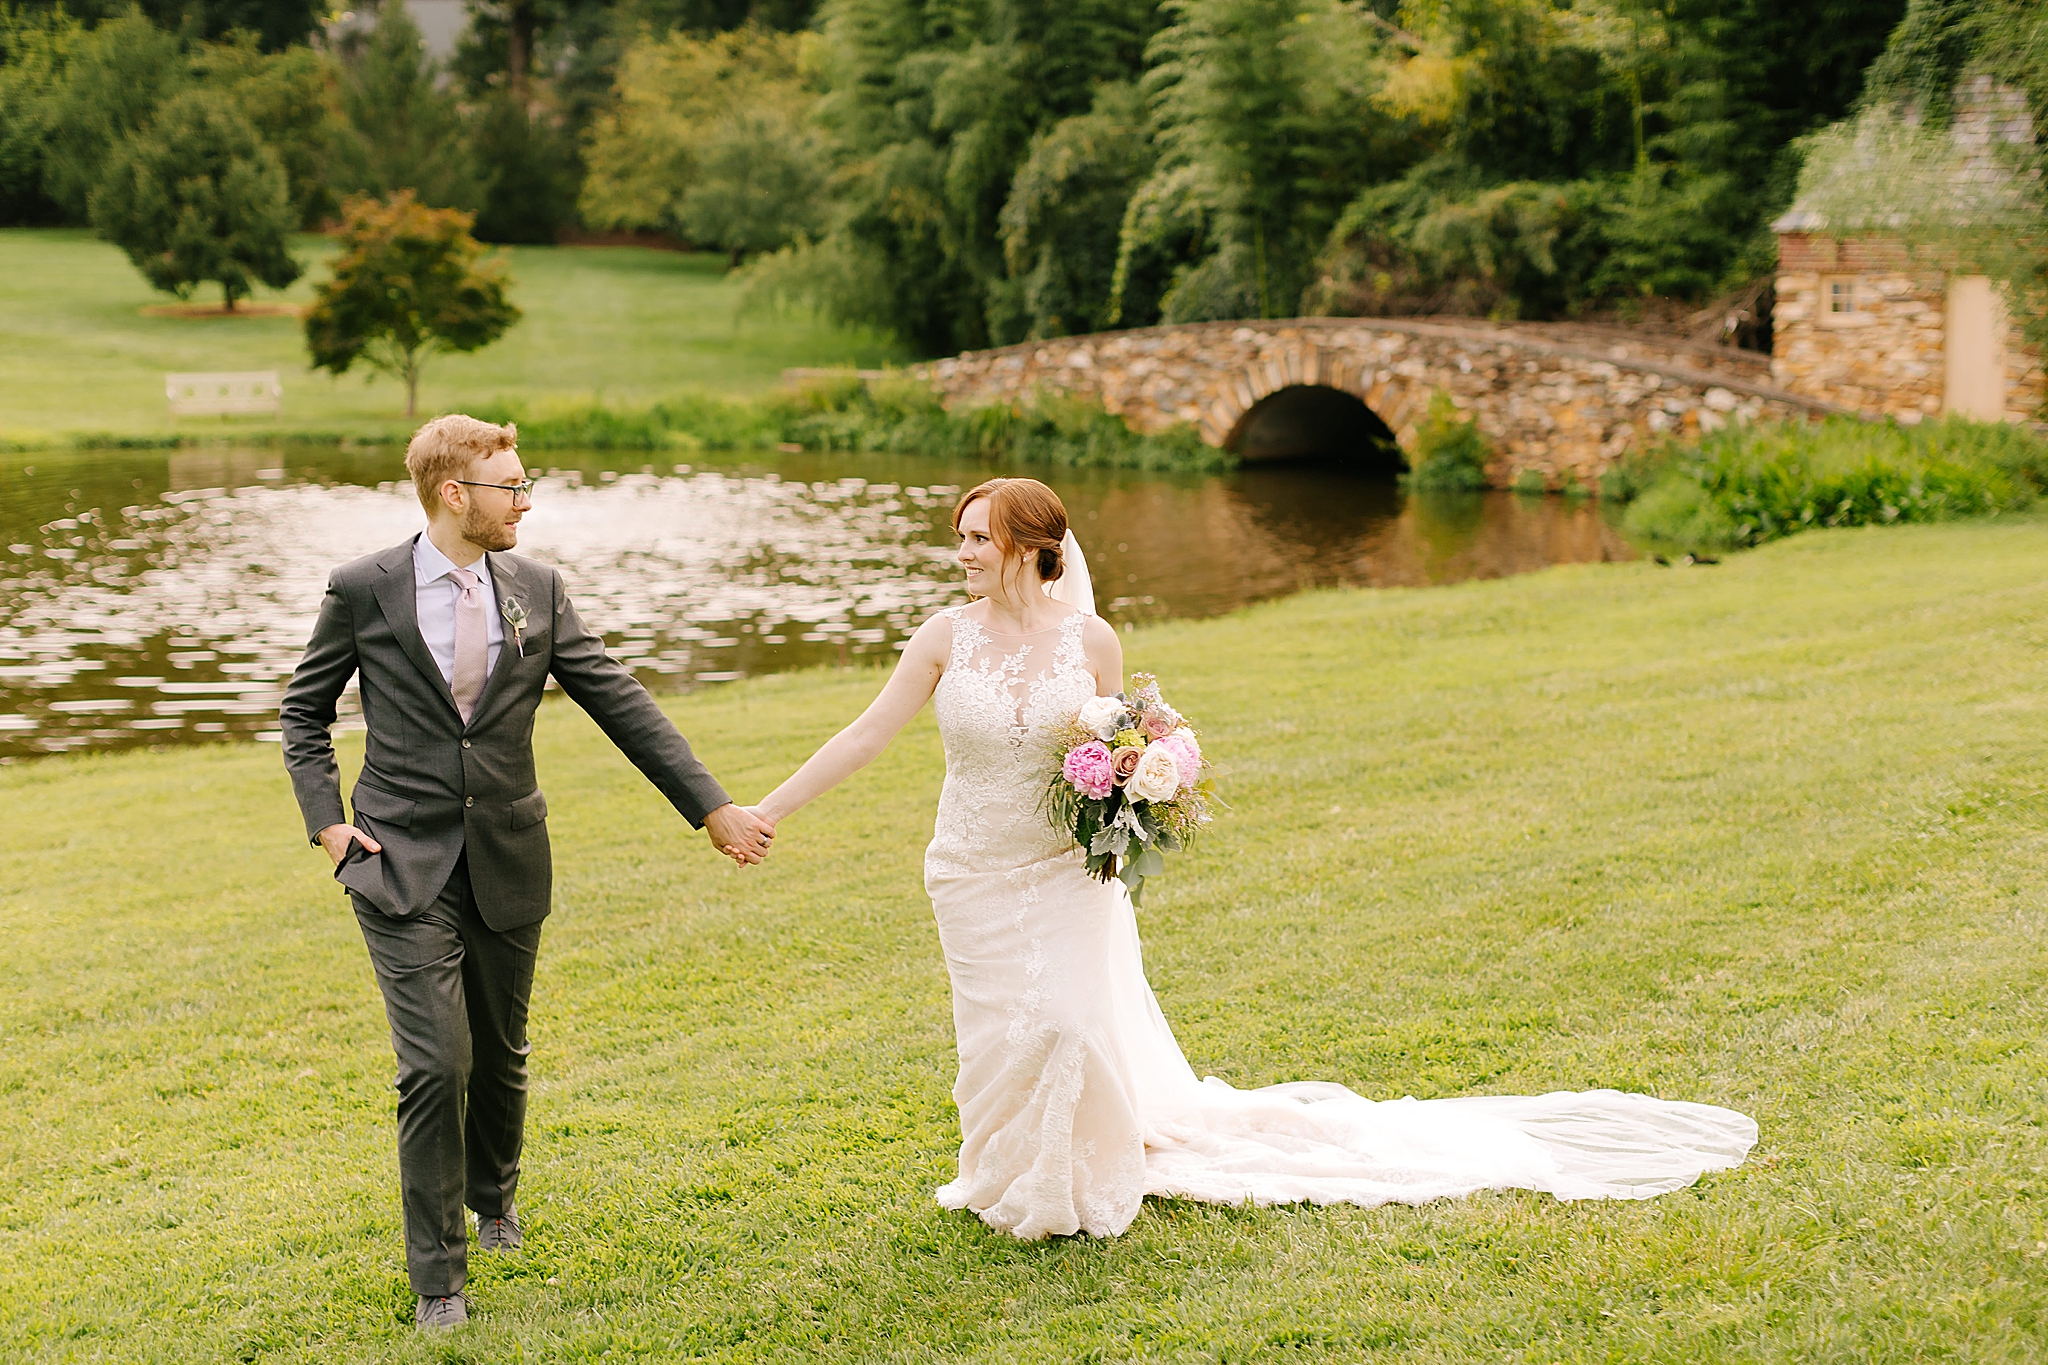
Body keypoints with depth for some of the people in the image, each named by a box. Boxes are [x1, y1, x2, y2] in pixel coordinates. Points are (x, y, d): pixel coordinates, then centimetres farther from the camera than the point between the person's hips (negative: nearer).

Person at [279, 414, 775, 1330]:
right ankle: (437, 1277, 4)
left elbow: (620, 704, 3)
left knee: (501, 1054, 16)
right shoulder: (364, 589, -5)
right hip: (403, 862, -3)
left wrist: (713, 808, 0)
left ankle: (493, 1194, 45)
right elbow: (304, 711, 8)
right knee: (436, 1064, -10)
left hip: (506, 861, 3)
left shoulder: (537, 590, 2)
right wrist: (325, 819, -4)